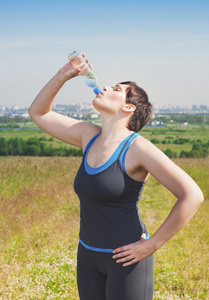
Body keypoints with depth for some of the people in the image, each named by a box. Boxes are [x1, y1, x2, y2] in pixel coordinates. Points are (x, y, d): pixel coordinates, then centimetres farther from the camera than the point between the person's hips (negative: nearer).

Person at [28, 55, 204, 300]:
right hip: (89, 254, 7)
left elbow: (192, 196, -22)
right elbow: (38, 113, 14)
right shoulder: (89, 136, 3)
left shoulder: (138, 147, -17)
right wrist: (62, 76, 0)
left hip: (126, 258, -7)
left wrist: (152, 245, -17)